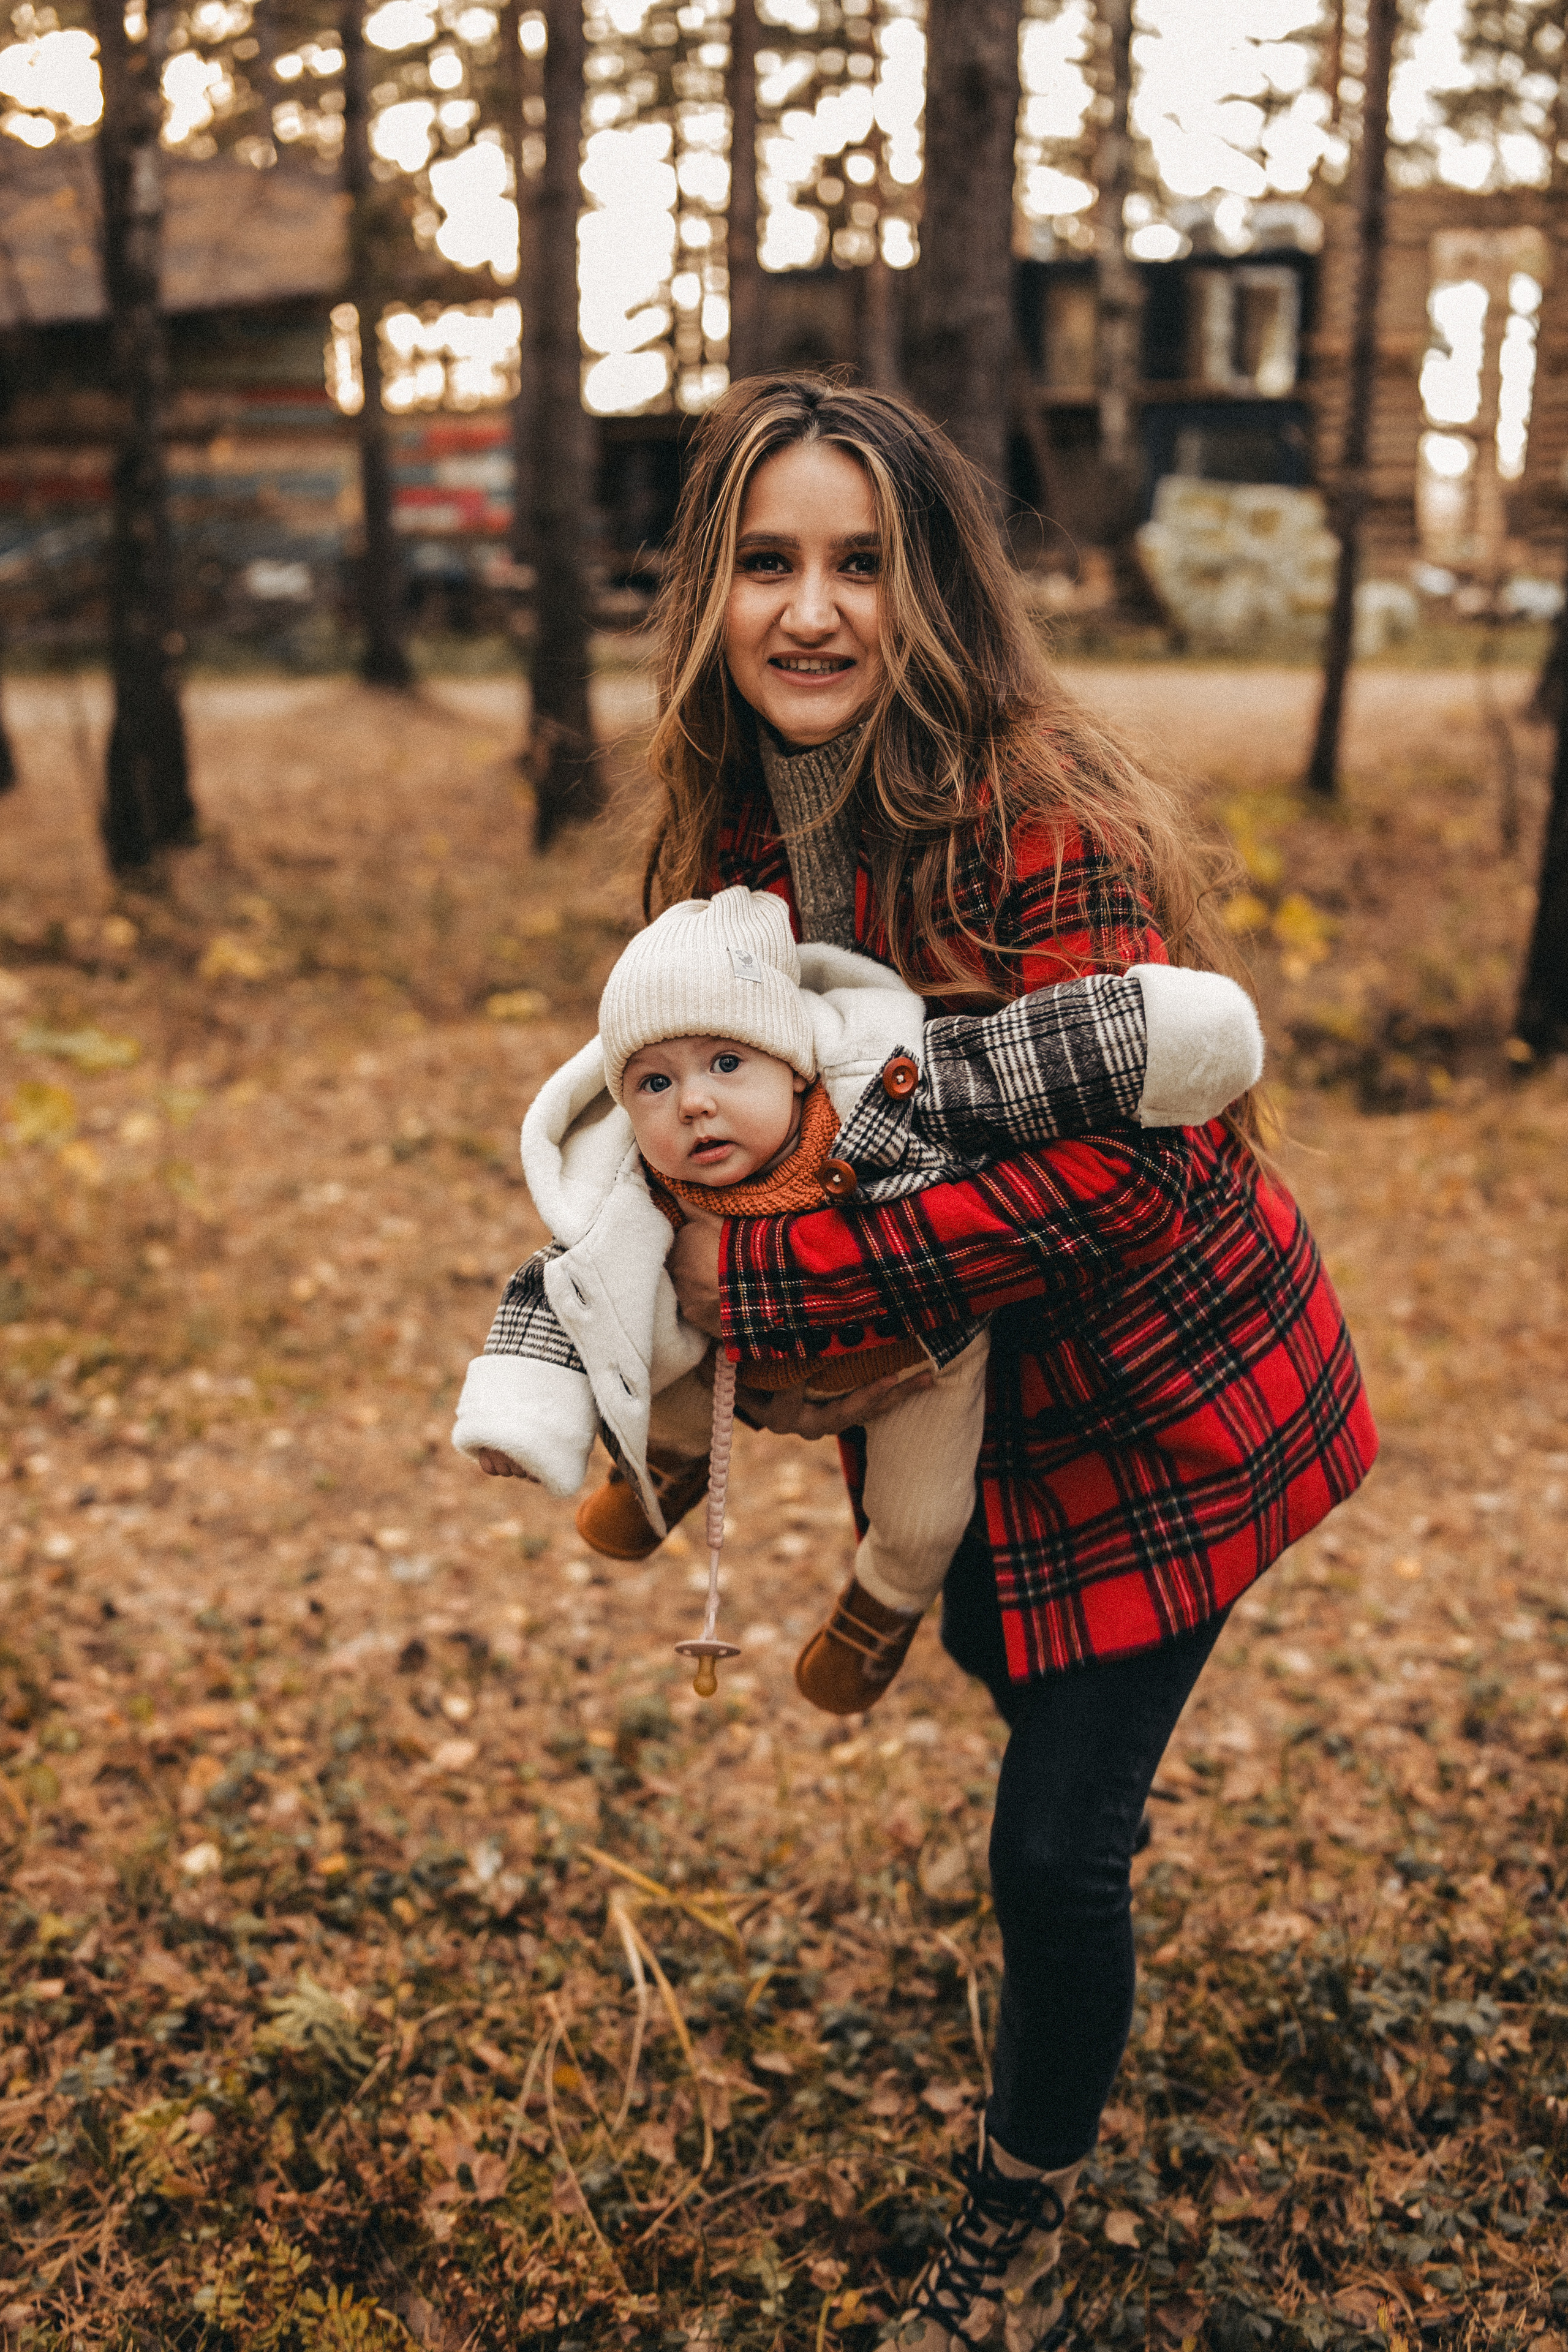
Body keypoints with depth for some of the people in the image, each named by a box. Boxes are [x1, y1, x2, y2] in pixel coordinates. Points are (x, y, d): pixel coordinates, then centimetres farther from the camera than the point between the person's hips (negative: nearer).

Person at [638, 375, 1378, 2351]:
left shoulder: (1049, 825, -27)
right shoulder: (734, 830, -5)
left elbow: (1107, 1165, -33)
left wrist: (763, 1276, -31)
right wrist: (780, 1357, -10)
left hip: (1158, 1405, -6)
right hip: (949, 1396, 7)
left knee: (1056, 1844, 1)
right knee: (998, 1657, 27)